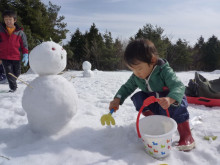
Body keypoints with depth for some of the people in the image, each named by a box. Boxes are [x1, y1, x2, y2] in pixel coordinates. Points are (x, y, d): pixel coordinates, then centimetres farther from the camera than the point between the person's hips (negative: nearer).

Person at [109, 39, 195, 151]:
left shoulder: (164, 71, -27)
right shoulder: (136, 77, -12)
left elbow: (178, 86, -38)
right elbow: (127, 87, 2)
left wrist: (169, 99, -60)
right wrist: (117, 99, -16)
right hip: (153, 106, 5)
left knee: (174, 105, -36)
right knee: (138, 97, -18)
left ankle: (186, 136, -21)